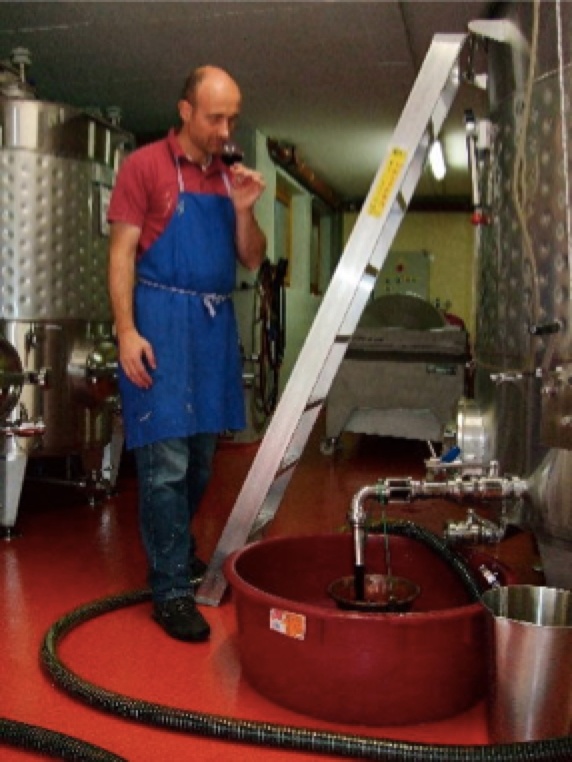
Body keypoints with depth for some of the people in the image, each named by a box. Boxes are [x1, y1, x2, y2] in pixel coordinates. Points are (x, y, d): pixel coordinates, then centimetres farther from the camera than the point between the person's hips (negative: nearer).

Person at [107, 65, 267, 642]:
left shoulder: (231, 177, 15)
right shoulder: (145, 166, -1)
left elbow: (252, 260, 15)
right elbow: (121, 253, -6)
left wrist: (242, 209, -2)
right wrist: (126, 331, -15)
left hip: (216, 321, 6)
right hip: (161, 319, -6)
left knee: (201, 457, 13)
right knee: (165, 461, -7)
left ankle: (179, 550, 31)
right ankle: (170, 589, 1)